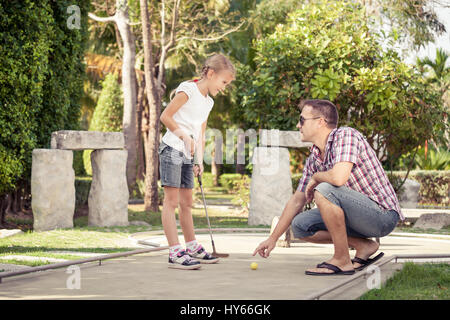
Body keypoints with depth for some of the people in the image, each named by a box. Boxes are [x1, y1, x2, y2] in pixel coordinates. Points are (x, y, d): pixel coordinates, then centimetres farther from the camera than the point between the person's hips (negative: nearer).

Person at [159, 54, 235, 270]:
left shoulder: (208, 102, 17)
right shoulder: (188, 90, -9)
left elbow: (200, 134, 16)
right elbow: (165, 116, -12)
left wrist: (199, 160, 5)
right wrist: (185, 136, -14)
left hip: (187, 155, 8)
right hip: (172, 149, -8)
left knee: (186, 202, 14)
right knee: (171, 201, -9)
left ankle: (192, 248, 22)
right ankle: (175, 253, -12)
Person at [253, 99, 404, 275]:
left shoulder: (346, 135, -16)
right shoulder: (314, 159, 8)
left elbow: (339, 177, -34)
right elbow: (297, 200, 15)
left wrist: (315, 177, -11)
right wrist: (273, 238, 14)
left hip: (383, 214, -9)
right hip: (360, 216, 9)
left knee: (324, 190, -29)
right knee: (299, 225, 4)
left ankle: (342, 261, -17)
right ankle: (364, 246, 5)